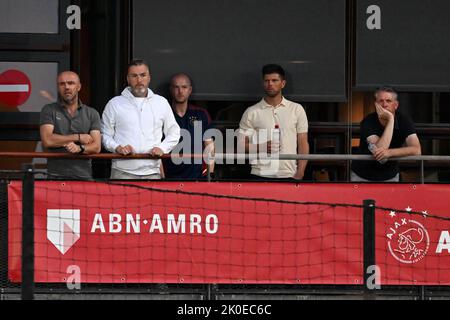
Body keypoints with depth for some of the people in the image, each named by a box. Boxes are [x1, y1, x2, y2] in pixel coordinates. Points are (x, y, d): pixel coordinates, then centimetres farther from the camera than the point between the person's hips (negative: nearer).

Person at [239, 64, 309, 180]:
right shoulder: (251, 112, 6)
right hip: (260, 176, 0)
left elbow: (303, 144, 7)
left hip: (289, 176, 0)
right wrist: (261, 147, -13)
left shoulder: (296, 109, 8)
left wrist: (299, 174, -3)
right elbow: (241, 145, 6)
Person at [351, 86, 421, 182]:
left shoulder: (404, 120, -13)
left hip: (390, 176, 2)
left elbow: (417, 150, -24)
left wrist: (390, 152, -38)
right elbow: (378, 151, -35)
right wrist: (390, 120, -36)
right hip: (362, 177, -2)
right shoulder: (368, 122, -21)